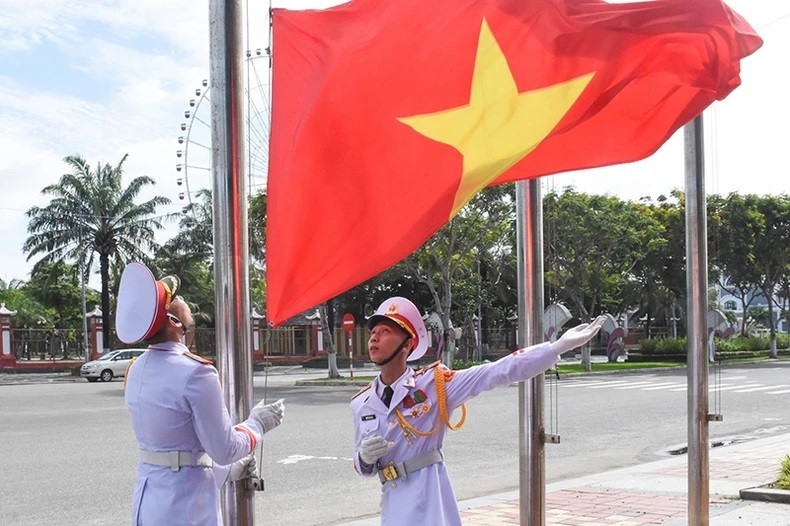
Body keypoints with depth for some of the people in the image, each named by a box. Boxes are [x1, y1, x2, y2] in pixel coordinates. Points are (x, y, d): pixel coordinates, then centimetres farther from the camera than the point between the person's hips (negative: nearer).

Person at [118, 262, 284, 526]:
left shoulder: (137, 370, 4)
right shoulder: (195, 373, -20)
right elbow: (224, 449, -15)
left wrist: (225, 470, 19)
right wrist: (257, 423, 3)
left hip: (146, 502, 7)